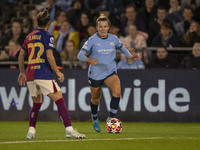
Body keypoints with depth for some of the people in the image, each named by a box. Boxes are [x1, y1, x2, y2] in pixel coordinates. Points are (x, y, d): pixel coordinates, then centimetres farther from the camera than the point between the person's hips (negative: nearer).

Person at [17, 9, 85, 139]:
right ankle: (69, 129, -17)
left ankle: (31, 131, 14)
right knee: (60, 100, -8)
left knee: (36, 103, 21)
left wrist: (22, 73, 30)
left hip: (30, 76, 7)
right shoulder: (48, 36, -3)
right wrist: (57, 71, -7)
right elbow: (49, 55, -13)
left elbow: (21, 56, 21)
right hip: (44, 75, -7)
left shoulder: (29, 36, 16)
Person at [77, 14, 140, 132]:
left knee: (117, 92, -26)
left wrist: (130, 56, 2)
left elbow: (121, 47, 19)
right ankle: (95, 119, 43)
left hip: (110, 72, 2)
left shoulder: (114, 39, -2)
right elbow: (80, 55, -13)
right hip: (95, 73, -2)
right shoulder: (92, 40, -12)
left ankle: (111, 118, -16)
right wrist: (90, 60, -33)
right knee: (96, 99, 12)